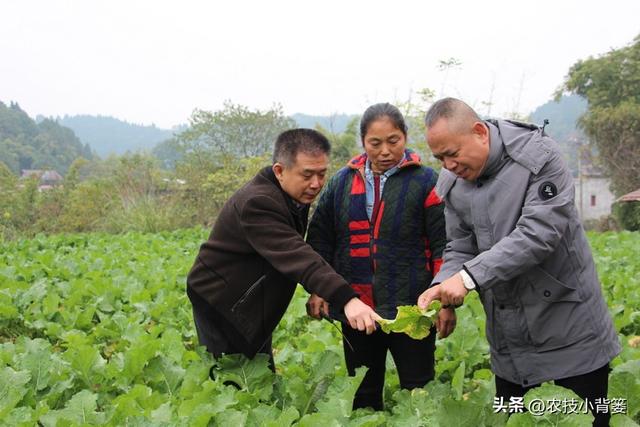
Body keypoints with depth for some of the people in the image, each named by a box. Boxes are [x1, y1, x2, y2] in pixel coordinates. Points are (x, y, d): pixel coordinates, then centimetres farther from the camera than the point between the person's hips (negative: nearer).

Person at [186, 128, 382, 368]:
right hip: (220, 303, -9)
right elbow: (297, 257, -42)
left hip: (254, 306, 9)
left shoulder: (298, 194, 1)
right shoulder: (256, 203, -30)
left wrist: (319, 293, 0)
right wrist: (347, 300, -51)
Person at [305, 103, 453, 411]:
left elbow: (443, 244, -5)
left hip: (411, 308, -3)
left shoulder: (425, 181, -3)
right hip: (356, 308, 3)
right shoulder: (343, 181, 7)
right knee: (363, 395, 15)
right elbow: (320, 236, 11)